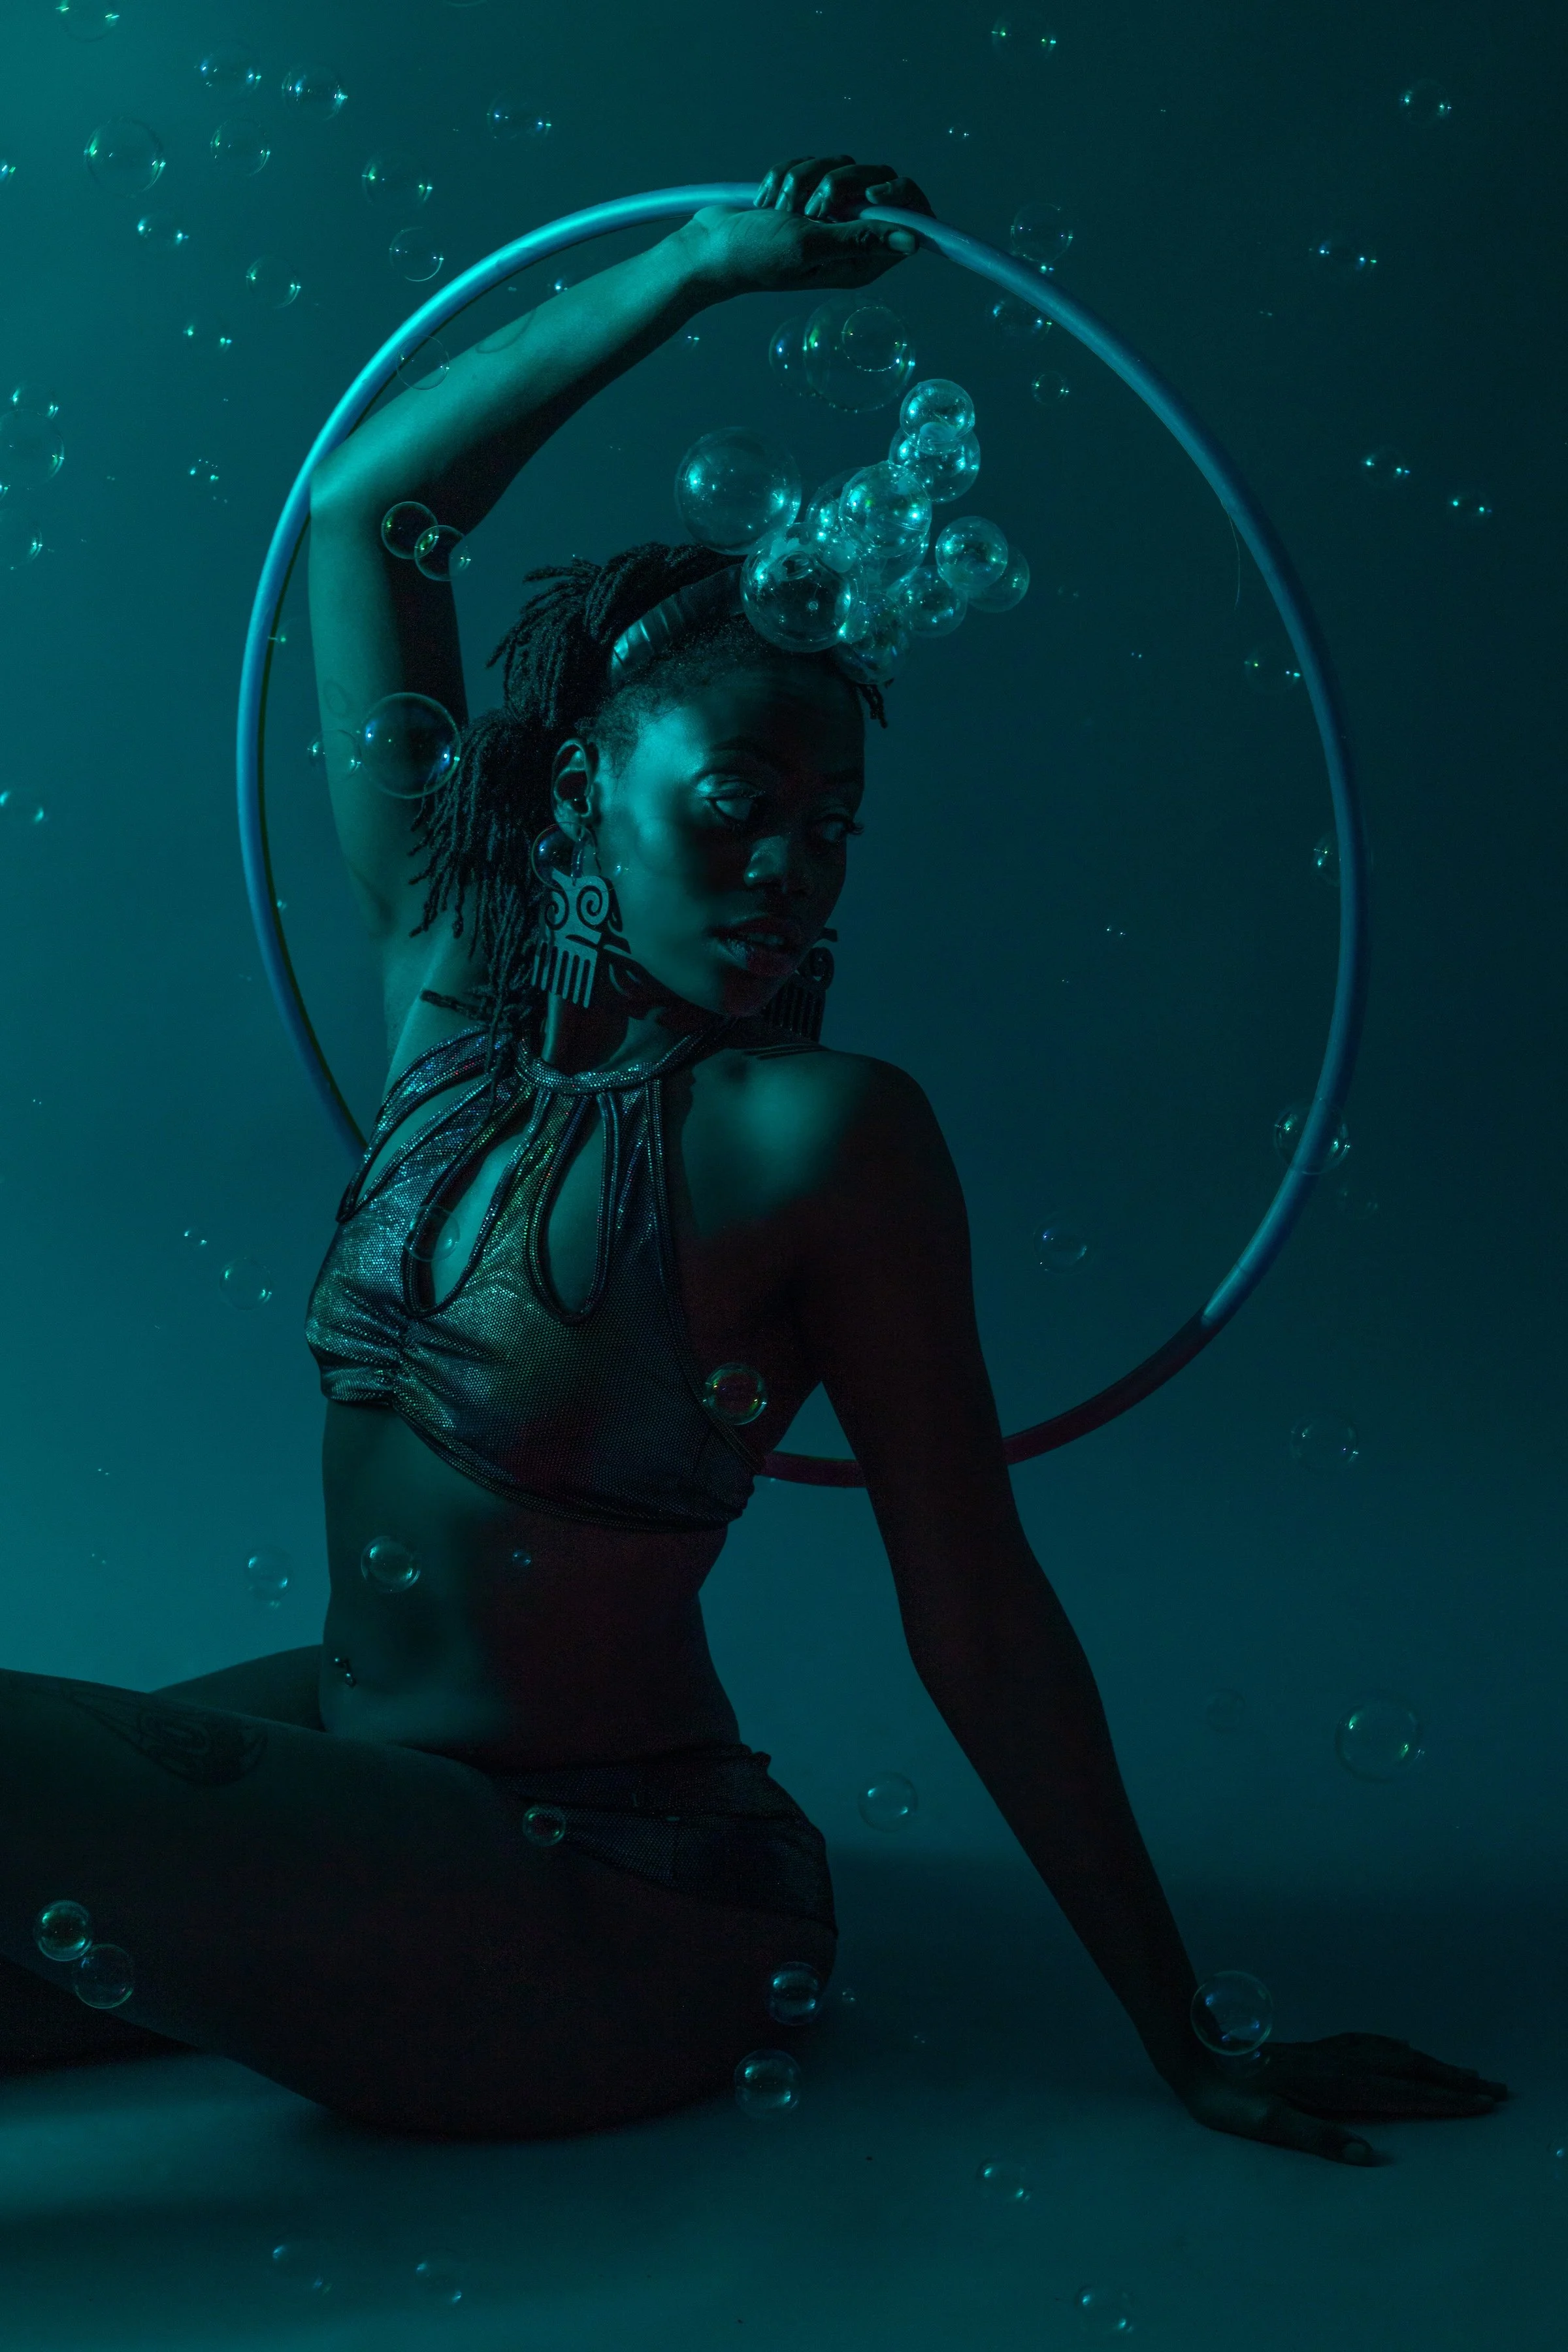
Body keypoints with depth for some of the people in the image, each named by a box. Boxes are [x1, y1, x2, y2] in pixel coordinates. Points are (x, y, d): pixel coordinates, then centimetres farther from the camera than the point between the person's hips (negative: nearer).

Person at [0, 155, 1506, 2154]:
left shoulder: (809, 1131, -17)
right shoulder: (458, 992, -1)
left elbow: (976, 1618, -13)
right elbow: (364, 510, 4)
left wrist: (1188, 2045, -9)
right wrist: (697, 268, 3)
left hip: (604, 1911, -6)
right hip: (354, 1757, 6)